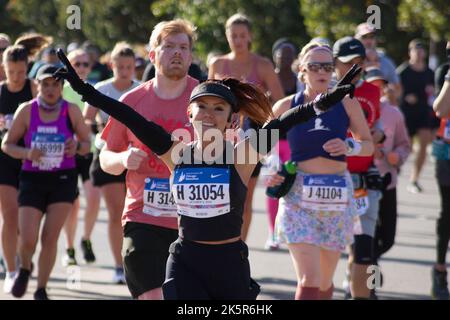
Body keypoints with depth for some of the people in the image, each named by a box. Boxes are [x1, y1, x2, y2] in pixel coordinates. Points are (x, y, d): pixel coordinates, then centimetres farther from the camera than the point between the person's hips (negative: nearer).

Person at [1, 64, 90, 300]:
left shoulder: (71, 111, -3)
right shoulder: (26, 111, -3)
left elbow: (87, 143, 7)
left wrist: (77, 146, -16)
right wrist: (27, 153, -16)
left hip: (63, 180, 0)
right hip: (32, 180, 0)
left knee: (50, 238, -4)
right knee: (28, 240, -8)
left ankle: (41, 289, 12)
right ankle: (24, 269, 27)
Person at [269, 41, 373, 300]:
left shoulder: (347, 104, 3)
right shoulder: (287, 106, 1)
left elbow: (369, 145, 8)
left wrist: (350, 147, -13)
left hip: (337, 195, 2)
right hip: (298, 195, -2)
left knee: (325, 281, 12)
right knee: (309, 281, -16)